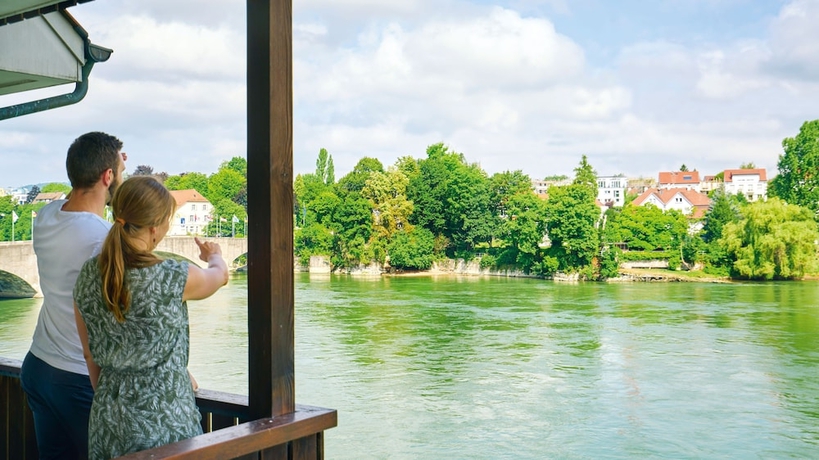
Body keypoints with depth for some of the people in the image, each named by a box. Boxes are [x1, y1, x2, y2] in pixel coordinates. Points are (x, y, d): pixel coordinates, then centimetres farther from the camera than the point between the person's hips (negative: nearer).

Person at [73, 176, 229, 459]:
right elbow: (220, 275, 6)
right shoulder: (174, 279, -18)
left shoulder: (87, 276, -4)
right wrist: (214, 256, 29)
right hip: (163, 421, -5)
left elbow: (90, 356, 7)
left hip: (107, 420, 5)